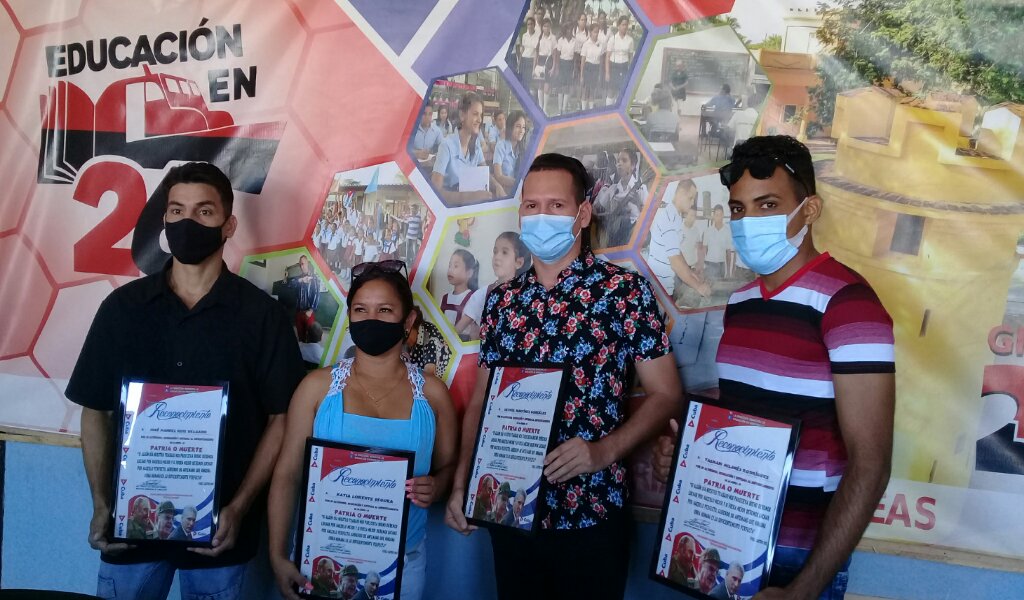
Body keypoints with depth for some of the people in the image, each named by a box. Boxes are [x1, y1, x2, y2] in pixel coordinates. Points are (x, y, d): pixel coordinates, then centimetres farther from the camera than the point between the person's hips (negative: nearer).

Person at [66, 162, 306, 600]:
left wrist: (239, 509, -11)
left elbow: (280, 420, -4)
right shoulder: (123, 306, 1)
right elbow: (96, 411, 6)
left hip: (220, 529, -1)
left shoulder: (263, 314, -6)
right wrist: (101, 506, -3)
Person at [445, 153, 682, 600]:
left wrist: (604, 451, -19)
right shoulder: (501, 301, 6)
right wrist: (460, 484, 1)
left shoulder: (625, 290, -7)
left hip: (591, 514, -4)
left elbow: (666, 395, -6)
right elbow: (481, 401, 10)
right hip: (510, 510, 4)